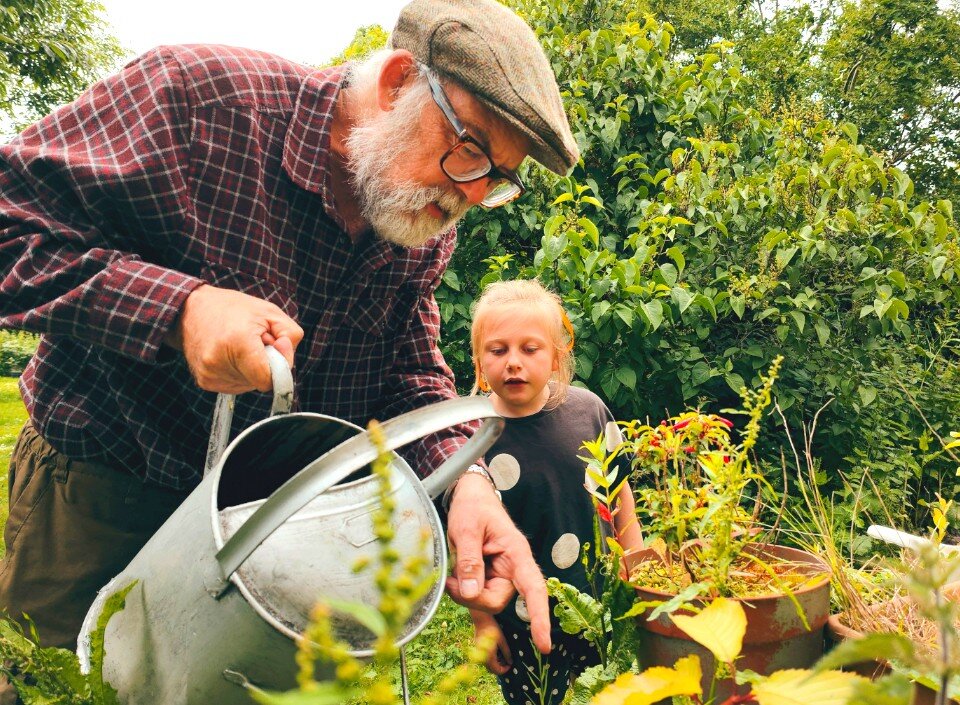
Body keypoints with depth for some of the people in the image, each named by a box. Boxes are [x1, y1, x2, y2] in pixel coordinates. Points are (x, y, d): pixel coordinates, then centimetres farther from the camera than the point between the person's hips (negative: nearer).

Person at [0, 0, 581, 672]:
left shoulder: (426, 237, -6)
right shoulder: (195, 95, -24)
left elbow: (407, 378, -3)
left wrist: (465, 477, -23)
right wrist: (179, 307, -36)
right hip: (98, 491, -3)